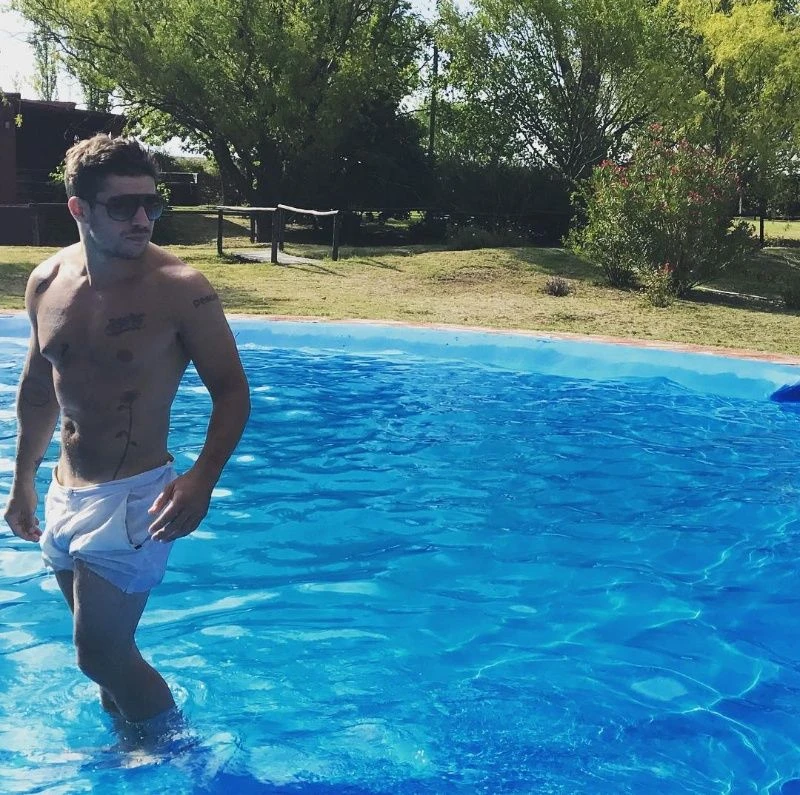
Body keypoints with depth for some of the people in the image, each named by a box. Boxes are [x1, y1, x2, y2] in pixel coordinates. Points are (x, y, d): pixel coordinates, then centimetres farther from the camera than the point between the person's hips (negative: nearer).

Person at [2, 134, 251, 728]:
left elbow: (231, 390, -12)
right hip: (64, 494, 6)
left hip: (134, 497, -6)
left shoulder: (180, 290, -16)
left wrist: (203, 478, -27)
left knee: (101, 652, -4)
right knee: (104, 645, 18)